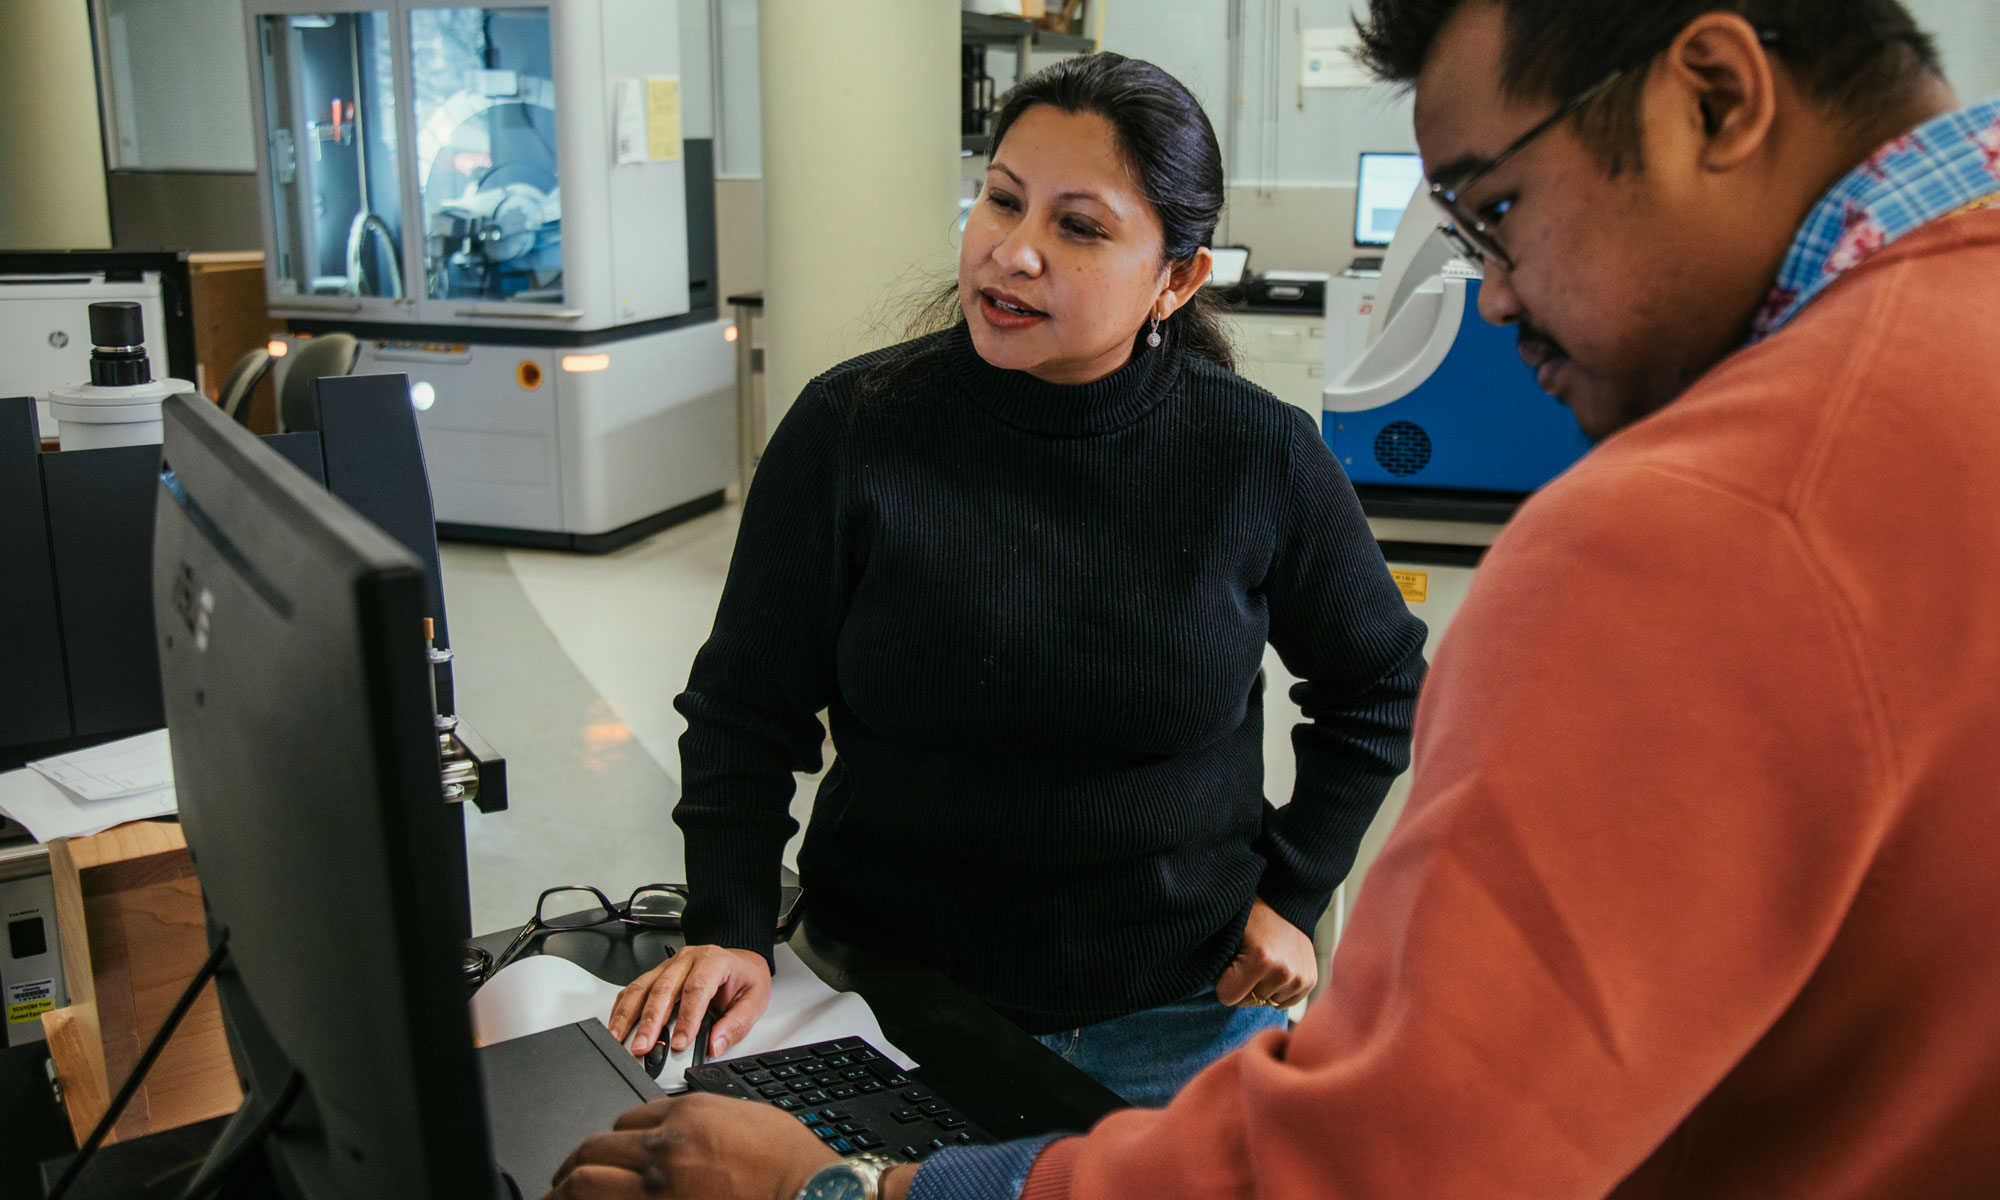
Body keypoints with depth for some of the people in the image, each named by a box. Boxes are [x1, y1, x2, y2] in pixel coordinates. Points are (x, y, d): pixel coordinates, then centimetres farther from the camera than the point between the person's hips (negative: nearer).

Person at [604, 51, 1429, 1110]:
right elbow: (743, 708, -4)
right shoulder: (851, 428, -12)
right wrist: (730, 931, -16)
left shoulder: (1261, 456, -11)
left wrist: (1292, 895, 1)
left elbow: (1379, 687, 7)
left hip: (1181, 1013, 1)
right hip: (890, 1002, 0)